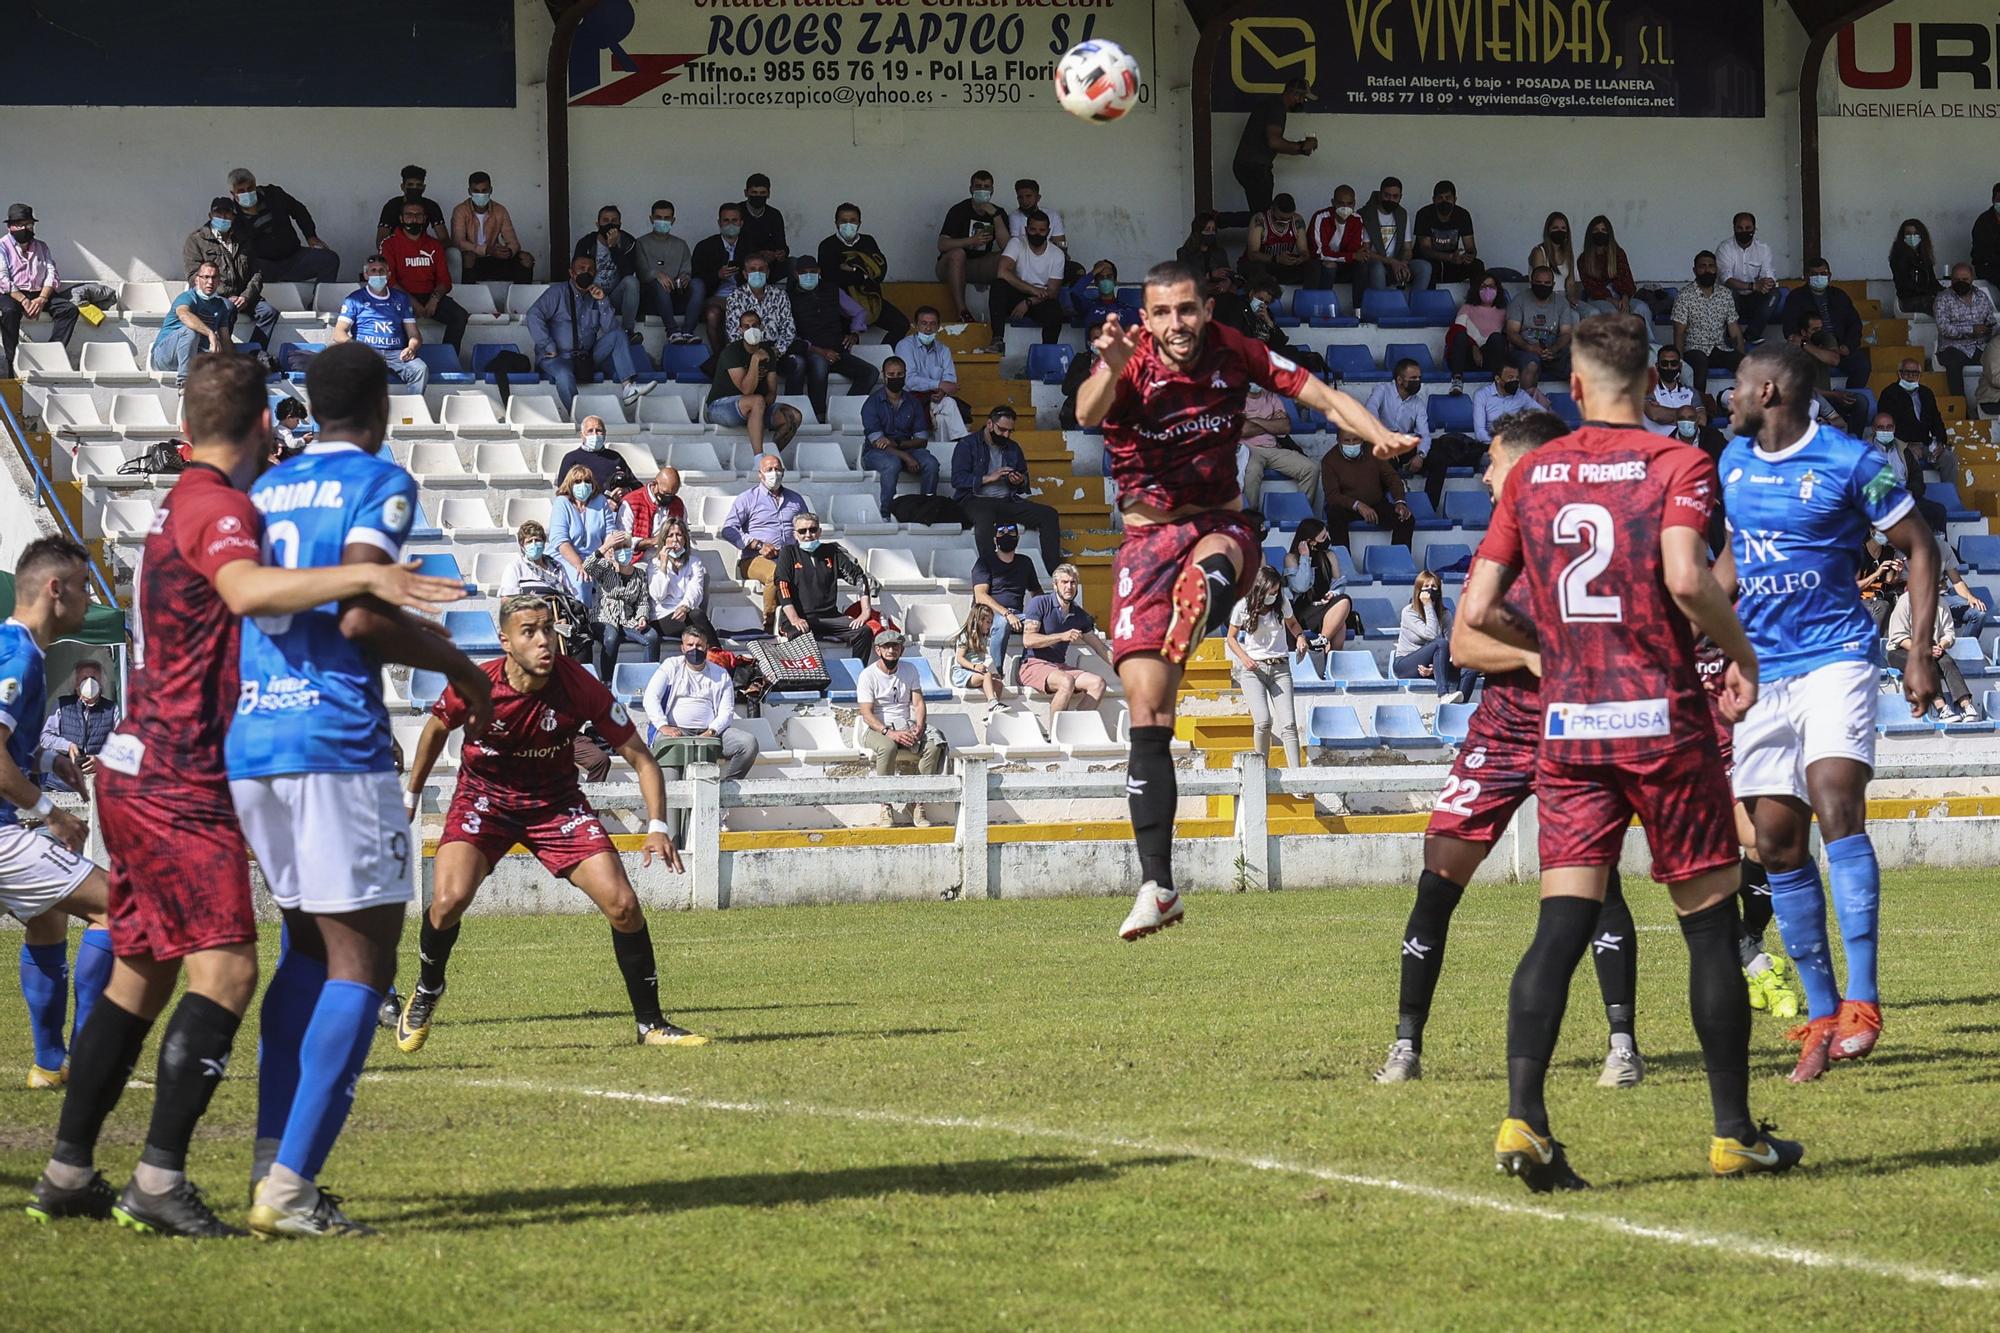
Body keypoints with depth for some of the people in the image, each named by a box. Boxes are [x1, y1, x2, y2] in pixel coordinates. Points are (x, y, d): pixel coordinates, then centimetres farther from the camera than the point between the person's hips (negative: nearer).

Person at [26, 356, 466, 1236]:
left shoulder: (184, 502, 16)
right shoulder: (218, 507, -14)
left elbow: (243, 602, 28)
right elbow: (248, 589, -36)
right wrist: (364, 576, -43)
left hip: (137, 773, 10)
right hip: (179, 785, -10)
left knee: (141, 974, 14)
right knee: (225, 969, -14)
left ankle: (69, 1173, 18)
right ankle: (159, 1180, -20)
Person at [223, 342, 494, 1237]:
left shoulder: (263, 490, 18)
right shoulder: (380, 484, -2)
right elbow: (361, 615, -15)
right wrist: (457, 666, -1)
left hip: (246, 744, 7)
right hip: (334, 743, -7)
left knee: (310, 948, 19)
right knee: (361, 961, -3)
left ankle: (272, 1161, 11)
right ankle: (290, 1186, -12)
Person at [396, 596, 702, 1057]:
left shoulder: (579, 687, -23)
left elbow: (641, 758, -15)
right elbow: (437, 728, 3)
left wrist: (657, 827, -28)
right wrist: (410, 797, 12)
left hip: (556, 802, 1)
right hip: (483, 798, -1)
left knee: (622, 904, -12)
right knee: (449, 900, -24)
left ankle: (650, 1023, 5)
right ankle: (426, 992, 8)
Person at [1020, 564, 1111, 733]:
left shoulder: (1079, 615, 13)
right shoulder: (1039, 604, -4)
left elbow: (1100, 647, 21)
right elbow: (1028, 640, -15)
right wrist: (1062, 636, -21)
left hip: (1060, 667, 6)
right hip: (1034, 666, -6)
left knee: (1097, 683, -16)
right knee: (1066, 681, -35)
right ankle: (1053, 735, -27)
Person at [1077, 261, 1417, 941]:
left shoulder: (1233, 353, -2)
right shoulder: (1130, 367, -10)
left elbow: (1324, 397, -1)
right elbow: (1087, 412, -32)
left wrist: (1382, 436, -20)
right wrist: (1110, 370, -55)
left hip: (1221, 522, 1)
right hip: (1148, 535, -1)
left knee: (1211, 562, -39)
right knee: (1147, 714, -8)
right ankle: (1157, 885, -5)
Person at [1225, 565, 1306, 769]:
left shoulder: (1282, 603, 2)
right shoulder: (1243, 607, -4)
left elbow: (1292, 623, 23)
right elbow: (1231, 638, 7)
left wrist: (1300, 637, 0)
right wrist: (1244, 658, -10)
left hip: (1280, 668, 2)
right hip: (1253, 668, -2)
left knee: (1288, 723, -10)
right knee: (1263, 721, -20)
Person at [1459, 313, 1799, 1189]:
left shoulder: (1531, 476, 8)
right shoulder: (1677, 464, -4)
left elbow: (1477, 611, 5)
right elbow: (1684, 577, -21)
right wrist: (1741, 655, -5)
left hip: (1566, 728, 3)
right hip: (1663, 719, -3)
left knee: (1562, 923, -1)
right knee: (1710, 923, 8)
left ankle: (1523, 1121, -17)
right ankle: (1734, 1133, 12)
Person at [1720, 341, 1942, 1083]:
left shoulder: (1849, 463, -8)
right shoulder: (1733, 462, 9)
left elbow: (1918, 548, -1)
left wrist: (1920, 654, -7)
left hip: (1835, 656, -6)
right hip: (1761, 668, 6)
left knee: (1836, 806, -24)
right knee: (1777, 845, 2)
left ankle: (1862, 1002, -26)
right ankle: (1821, 1015, 10)